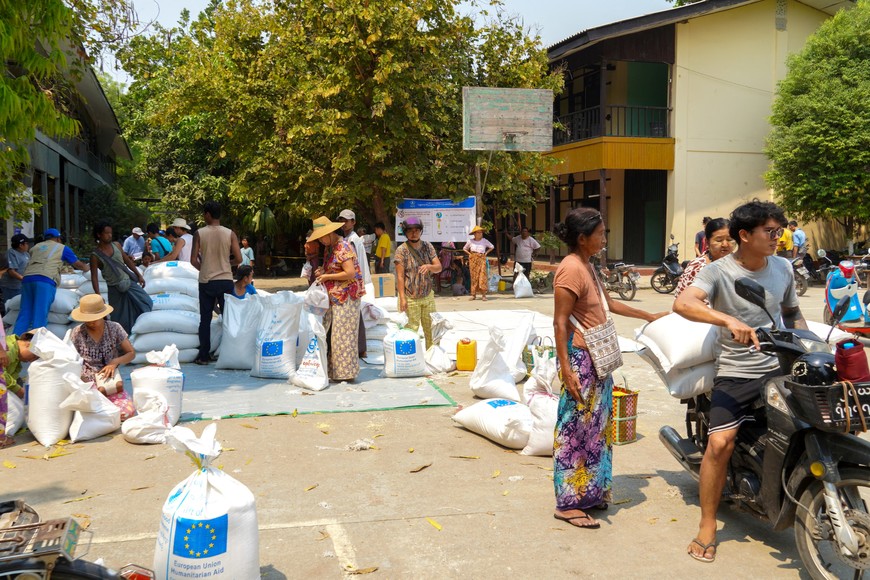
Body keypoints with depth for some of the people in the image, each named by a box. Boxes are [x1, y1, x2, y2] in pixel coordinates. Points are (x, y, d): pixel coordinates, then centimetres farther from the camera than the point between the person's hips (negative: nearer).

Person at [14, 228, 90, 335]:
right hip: (45, 280, -5)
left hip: (27, 278, 5)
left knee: (24, 314, 6)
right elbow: (79, 265, 24)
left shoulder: (35, 247, 30)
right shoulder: (62, 248, 18)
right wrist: (87, 267, 46)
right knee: (40, 316, -8)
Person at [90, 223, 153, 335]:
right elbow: (94, 277, -12)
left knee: (147, 303, 6)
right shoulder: (95, 256, -12)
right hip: (115, 289, -5)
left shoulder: (116, 245, 1)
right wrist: (98, 296, -18)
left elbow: (127, 260, 10)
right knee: (120, 318, 4)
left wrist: (139, 275, 11)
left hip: (129, 282, 5)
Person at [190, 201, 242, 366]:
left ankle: (203, 356, 11)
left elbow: (193, 260, -5)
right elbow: (238, 259, -5)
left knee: (205, 319, 8)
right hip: (225, 281, 0)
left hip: (206, 282, 0)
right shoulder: (230, 234, -3)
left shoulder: (199, 233, -4)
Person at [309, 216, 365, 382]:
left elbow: (350, 273, -22)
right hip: (334, 298, 9)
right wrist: (322, 271, 7)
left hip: (346, 297, -9)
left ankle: (345, 372, 5)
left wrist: (327, 276, -14)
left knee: (343, 335, -4)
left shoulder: (343, 247, -14)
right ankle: (333, 371, 14)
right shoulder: (330, 247, 14)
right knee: (329, 334, 8)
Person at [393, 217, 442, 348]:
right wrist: (402, 298, -17)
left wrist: (429, 266, -22)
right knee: (411, 330, -1)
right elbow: (400, 276, -11)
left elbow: (439, 267, 1)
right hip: (410, 298, -5)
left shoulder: (427, 246, 4)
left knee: (431, 329, 13)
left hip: (428, 296, 5)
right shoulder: (402, 250, -9)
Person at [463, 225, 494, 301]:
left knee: (482, 275, -11)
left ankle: (484, 295, -11)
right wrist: (469, 254, 5)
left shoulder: (484, 241, 2)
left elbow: (492, 247, 15)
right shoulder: (470, 241, 3)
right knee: (474, 276, 1)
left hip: (481, 259, -1)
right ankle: (473, 294, 7)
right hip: (473, 260, 1)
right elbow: (465, 249, 19)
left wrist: (486, 253, 5)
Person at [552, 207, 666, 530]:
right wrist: (566, 369, -25)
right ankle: (567, 503, 6)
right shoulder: (571, 269, -17)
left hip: (598, 359, 10)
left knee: (595, 428, 15)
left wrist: (648, 316, 32)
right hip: (580, 358, -10)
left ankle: (589, 493, 26)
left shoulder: (586, 266, 12)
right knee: (575, 430, -3)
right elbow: (560, 322, -20)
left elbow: (608, 304, 25)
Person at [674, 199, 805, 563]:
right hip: (735, 373, -5)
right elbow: (683, 303, -28)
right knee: (720, 443, -14)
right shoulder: (719, 271, -10)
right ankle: (707, 526, 1)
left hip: (780, 369, 5)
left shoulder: (782, 268, 7)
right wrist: (729, 320, -41)